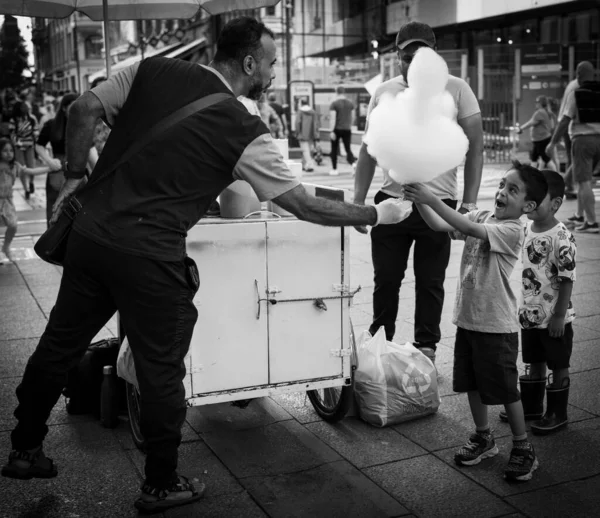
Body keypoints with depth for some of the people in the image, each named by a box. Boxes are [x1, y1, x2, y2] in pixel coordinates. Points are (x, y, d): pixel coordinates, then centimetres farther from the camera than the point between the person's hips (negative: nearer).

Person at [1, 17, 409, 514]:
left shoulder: (153, 70, 5)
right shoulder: (245, 133, -6)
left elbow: (84, 109, 2)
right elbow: (308, 207, -3)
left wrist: (75, 176, 13)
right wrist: (376, 215, 9)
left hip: (90, 232, 6)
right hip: (151, 258, -6)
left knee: (59, 345, 20)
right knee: (161, 372, 10)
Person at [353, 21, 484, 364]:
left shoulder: (457, 90, -3)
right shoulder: (383, 93, 4)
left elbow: (475, 148, -2)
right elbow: (369, 150, 9)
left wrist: (469, 202, -9)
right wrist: (358, 201, 3)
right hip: (391, 200, 2)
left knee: (430, 282, 9)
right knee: (386, 279, 9)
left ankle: (426, 347, 25)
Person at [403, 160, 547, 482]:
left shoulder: (512, 230, -17)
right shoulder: (480, 216, 4)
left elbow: (470, 229, -31)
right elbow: (439, 225, -4)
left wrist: (432, 198, -34)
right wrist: (418, 200, -20)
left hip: (497, 325, -7)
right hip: (468, 318, 7)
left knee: (506, 388, 4)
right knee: (472, 383, 17)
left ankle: (523, 448, 21)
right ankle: (483, 438, 35)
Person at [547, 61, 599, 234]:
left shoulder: (576, 94, -6)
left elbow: (565, 121, -9)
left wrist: (553, 143, -3)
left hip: (582, 139, -6)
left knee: (584, 182, -5)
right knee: (585, 180, 20)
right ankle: (581, 216, 30)